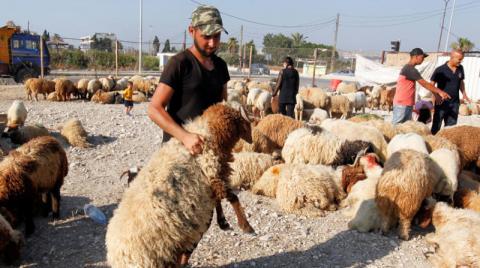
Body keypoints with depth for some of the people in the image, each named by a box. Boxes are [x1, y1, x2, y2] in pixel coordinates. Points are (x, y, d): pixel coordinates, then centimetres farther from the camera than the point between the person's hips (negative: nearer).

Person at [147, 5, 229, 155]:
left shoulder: (220, 65, 9)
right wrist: (185, 136, -29)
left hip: (209, 145, 7)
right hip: (178, 145, -6)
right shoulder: (179, 63, -11)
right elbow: (154, 109, -16)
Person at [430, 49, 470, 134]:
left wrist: (464, 94, 7)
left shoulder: (460, 68, 5)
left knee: (451, 126, 11)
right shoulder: (440, 70, -11)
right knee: (436, 126, 2)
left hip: (455, 103, 5)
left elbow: (461, 82, 19)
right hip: (442, 102, -5)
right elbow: (431, 84, -9)